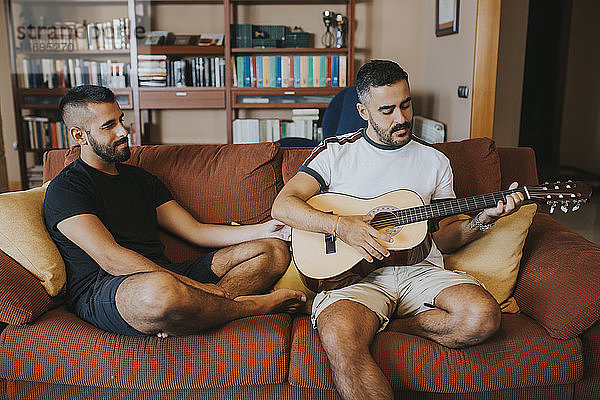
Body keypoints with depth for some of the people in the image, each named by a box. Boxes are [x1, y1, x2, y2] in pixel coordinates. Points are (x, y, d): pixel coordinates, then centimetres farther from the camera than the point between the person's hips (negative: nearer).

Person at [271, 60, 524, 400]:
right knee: (340, 340, -36)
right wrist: (341, 225, -14)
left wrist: (483, 220, 2)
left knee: (482, 316, -27)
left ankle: (377, 324, -11)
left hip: (421, 270, 4)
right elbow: (282, 206, -1)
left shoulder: (435, 161, 18)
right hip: (356, 273, -4)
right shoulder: (335, 152, 10)